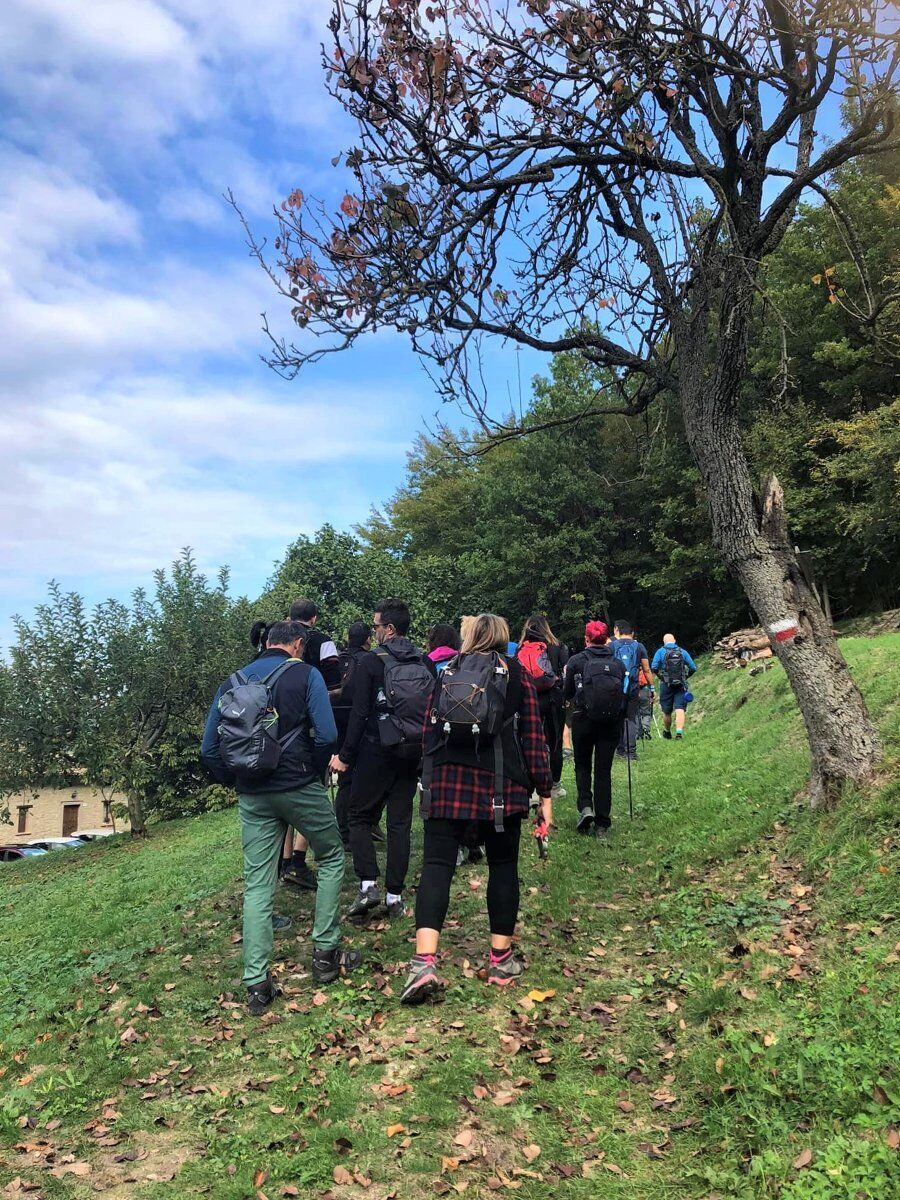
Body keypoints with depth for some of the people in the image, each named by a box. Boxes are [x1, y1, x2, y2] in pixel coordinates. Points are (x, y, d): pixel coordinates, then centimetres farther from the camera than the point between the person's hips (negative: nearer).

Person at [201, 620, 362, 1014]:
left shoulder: (232, 682, 10)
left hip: (252, 797, 4)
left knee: (257, 886, 8)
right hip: (299, 787, -4)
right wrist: (314, 771, 2)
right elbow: (326, 735, -14)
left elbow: (209, 749, 8)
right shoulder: (305, 674, -3)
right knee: (331, 859, 17)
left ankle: (256, 985, 7)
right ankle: (326, 953, 18)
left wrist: (237, 782, 15)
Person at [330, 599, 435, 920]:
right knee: (400, 822, 10)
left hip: (378, 750, -4)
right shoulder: (425, 663, 5)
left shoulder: (370, 662, -10)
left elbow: (359, 713, -13)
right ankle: (394, 895, 12)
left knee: (360, 816, 9)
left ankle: (368, 885, -3)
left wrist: (345, 755, -8)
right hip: (414, 751, 5)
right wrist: (425, 750, 17)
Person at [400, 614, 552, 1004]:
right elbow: (533, 737, 2)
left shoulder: (446, 673, 13)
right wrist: (544, 793, 7)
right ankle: (501, 960, 19)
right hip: (501, 782, -1)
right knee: (503, 865, 12)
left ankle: (424, 961, -15)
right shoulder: (517, 674, 6)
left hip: (447, 780, 1)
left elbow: (428, 730, 16)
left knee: (437, 864, -2)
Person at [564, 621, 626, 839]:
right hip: (612, 722, 2)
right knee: (604, 770, 8)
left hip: (583, 720, -2)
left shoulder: (576, 661, -4)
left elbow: (568, 693, 5)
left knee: (582, 765, 18)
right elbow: (625, 695, 7)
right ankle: (602, 824, 9)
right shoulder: (618, 663, 3)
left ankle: (585, 807, -2)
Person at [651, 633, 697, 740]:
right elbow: (693, 667, 4)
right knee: (680, 710, -5)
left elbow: (654, 667, -11)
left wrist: (661, 677, 5)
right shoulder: (682, 651, 7)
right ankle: (679, 732, -22)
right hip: (681, 686, 0)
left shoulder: (660, 651, 2)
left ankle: (667, 733, 30)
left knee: (666, 711, 12)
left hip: (666, 685, 0)